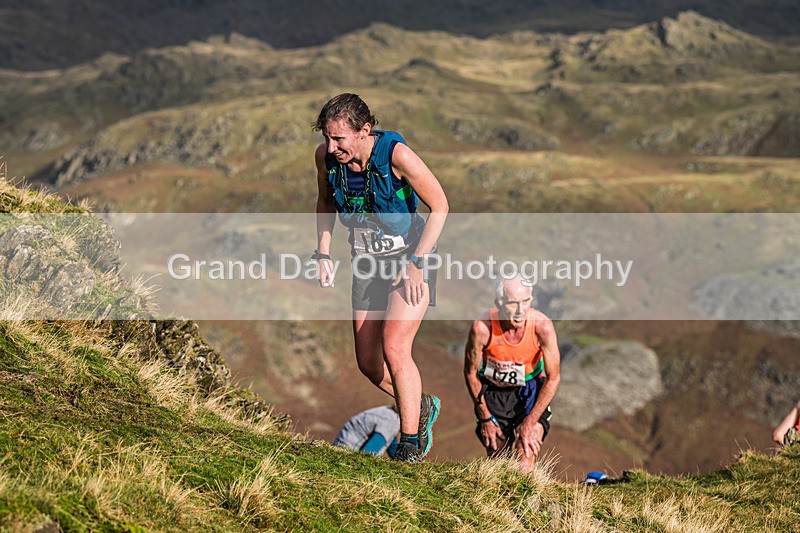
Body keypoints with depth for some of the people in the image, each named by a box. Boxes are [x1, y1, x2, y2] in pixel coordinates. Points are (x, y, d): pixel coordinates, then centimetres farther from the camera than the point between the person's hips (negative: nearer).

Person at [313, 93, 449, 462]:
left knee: (394, 348, -19)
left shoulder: (397, 155, -26)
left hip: (411, 256, -6)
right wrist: (323, 254, 2)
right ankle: (422, 406, 32)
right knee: (368, 362, 5)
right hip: (368, 261, 6)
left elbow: (440, 206, -17)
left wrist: (416, 262, -20)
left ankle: (411, 440, -3)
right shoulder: (325, 156, -11)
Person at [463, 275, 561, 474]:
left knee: (526, 447, -20)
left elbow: (553, 378, -15)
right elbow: (470, 372, -9)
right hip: (492, 389, 0)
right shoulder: (482, 328, -28)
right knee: (497, 453, 3)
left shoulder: (542, 326, -27)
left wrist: (530, 422, -17)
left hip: (529, 388, 0)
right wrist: (485, 418, -6)